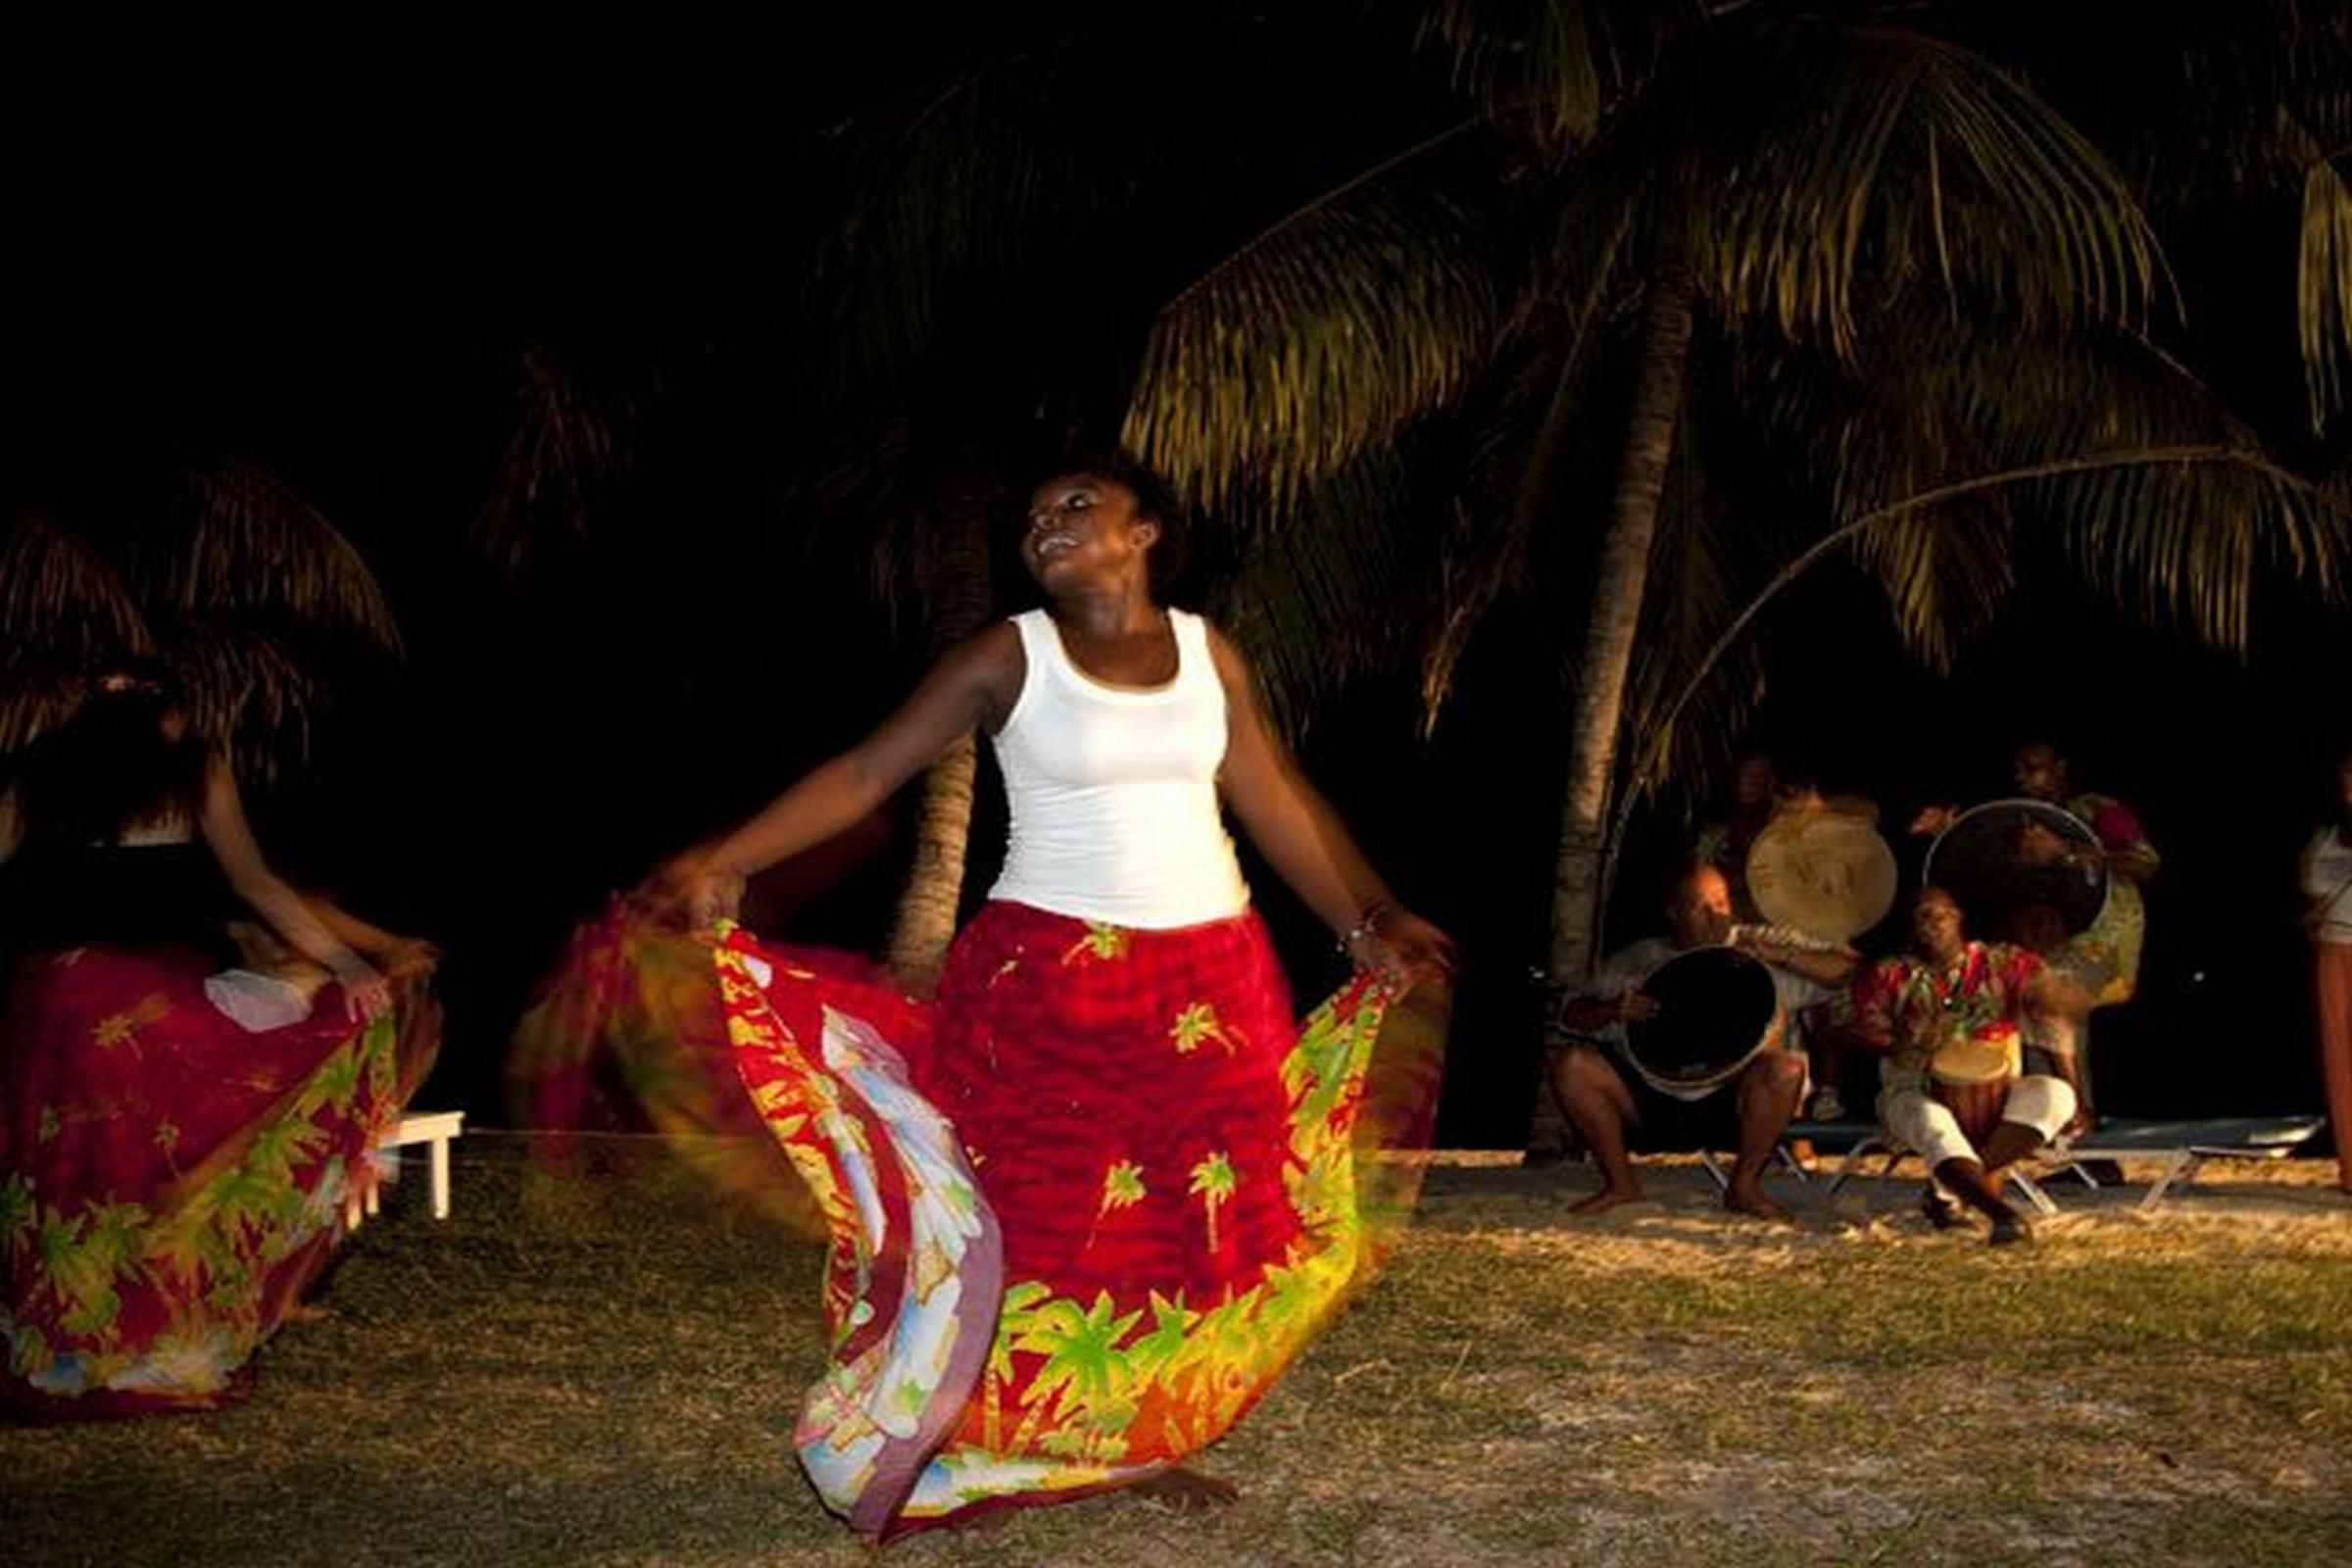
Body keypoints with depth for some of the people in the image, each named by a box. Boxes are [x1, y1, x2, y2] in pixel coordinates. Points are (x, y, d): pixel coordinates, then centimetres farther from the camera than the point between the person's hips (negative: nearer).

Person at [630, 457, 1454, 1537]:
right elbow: (866, 771, -7)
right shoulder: (1010, 656, -3)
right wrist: (724, 862, -16)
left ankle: (1142, 1444, 19)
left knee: (1196, 1217, 5)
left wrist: (1369, 921, 8)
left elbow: (1279, 806, 12)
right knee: (1048, 1214, -2)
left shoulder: (1207, 653, 7)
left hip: (1211, 980, 4)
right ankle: (1023, 1453, 10)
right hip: (1050, 979, -3)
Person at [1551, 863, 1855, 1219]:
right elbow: (1573, 1016, 10)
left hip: (1730, 1095, -1)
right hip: (1651, 1094, 1)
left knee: (1785, 1068, -33)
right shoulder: (1640, 959, 12)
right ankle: (1620, 1182, -4)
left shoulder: (1755, 952, 9)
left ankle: (1744, 1186, -14)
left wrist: (1780, 956, -13)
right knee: (1572, 1064, -21)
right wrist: (1611, 1011, -13)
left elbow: (1847, 968, 2)